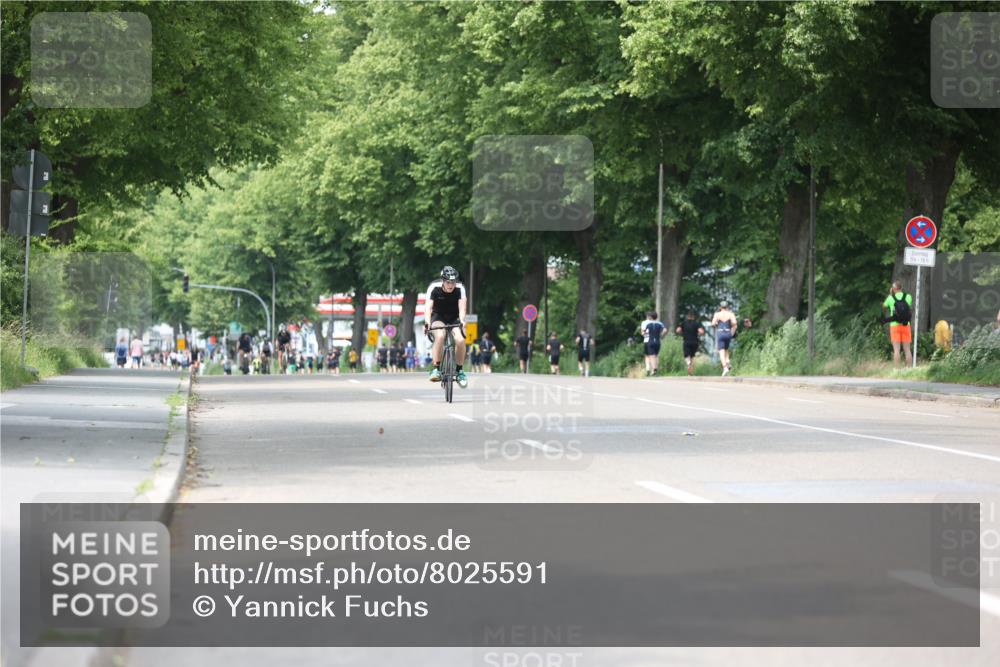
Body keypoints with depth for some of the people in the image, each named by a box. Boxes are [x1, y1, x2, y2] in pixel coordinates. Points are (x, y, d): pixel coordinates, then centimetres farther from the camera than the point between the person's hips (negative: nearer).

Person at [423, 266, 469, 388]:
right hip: (438, 316, -1)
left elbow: (462, 306, -31)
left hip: (454, 318, 1)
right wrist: (427, 322, -49)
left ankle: (459, 371, -4)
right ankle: (436, 369, -23)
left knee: (460, 340, -25)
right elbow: (428, 307, -32)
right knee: (440, 336, -33)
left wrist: (462, 320, -50)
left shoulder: (460, 288, -21)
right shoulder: (434, 287, -23)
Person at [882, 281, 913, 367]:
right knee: (907, 349, 6)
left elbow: (884, 306, 16)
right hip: (906, 325, 2)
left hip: (895, 325, -2)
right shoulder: (908, 297, 1)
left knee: (896, 350, -4)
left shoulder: (890, 298, -3)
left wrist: (890, 294, 20)